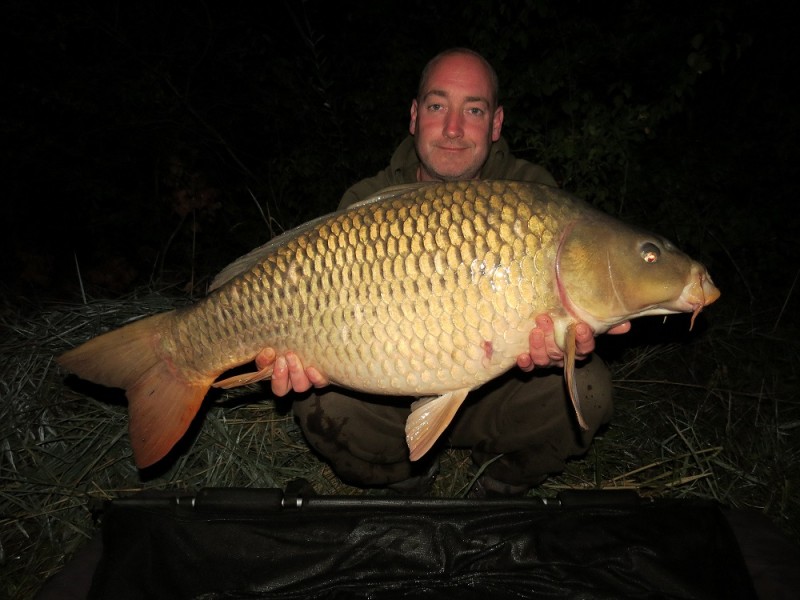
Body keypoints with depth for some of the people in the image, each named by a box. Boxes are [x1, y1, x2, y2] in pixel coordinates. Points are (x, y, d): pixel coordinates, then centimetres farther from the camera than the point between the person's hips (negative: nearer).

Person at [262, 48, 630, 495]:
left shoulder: (532, 193, -8)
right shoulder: (367, 204, -9)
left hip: (495, 396, 1)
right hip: (398, 399, 0)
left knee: (586, 388, -27)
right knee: (321, 403, -27)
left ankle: (503, 481, 7)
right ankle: (412, 474, 9)